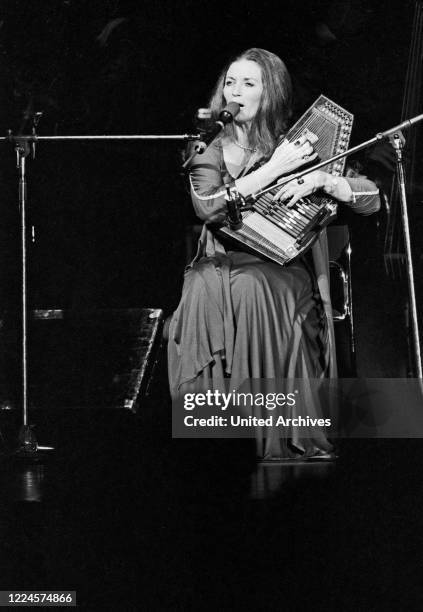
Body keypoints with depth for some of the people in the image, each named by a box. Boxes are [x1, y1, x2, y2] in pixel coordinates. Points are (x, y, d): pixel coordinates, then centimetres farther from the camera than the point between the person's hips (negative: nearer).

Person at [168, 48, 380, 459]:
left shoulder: (298, 146, 8)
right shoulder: (209, 150, 12)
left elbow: (371, 199, 0)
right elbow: (208, 207, -10)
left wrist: (321, 179, -18)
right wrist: (272, 169, -15)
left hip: (277, 269, -1)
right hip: (218, 264, 1)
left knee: (251, 291, -35)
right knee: (205, 293, -34)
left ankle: (274, 443, -28)